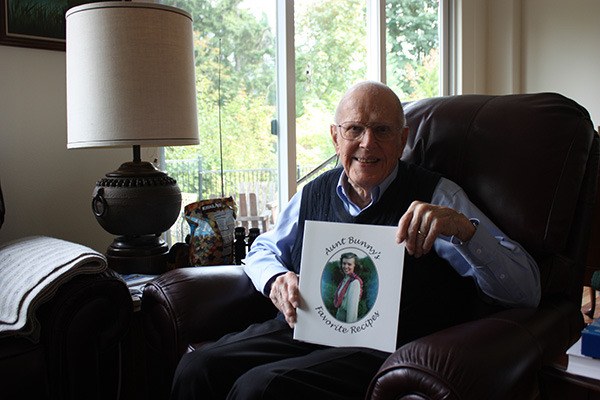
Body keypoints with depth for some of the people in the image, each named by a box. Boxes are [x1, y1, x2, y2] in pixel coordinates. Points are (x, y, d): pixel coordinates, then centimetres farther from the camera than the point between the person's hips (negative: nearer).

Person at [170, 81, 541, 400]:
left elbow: (527, 290, -8)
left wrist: (461, 226, -27)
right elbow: (263, 249, 27)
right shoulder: (314, 194, 12)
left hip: (382, 351, -4)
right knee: (197, 366, -18)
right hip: (301, 330, 5)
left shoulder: (436, 197, -2)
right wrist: (276, 278, 2)